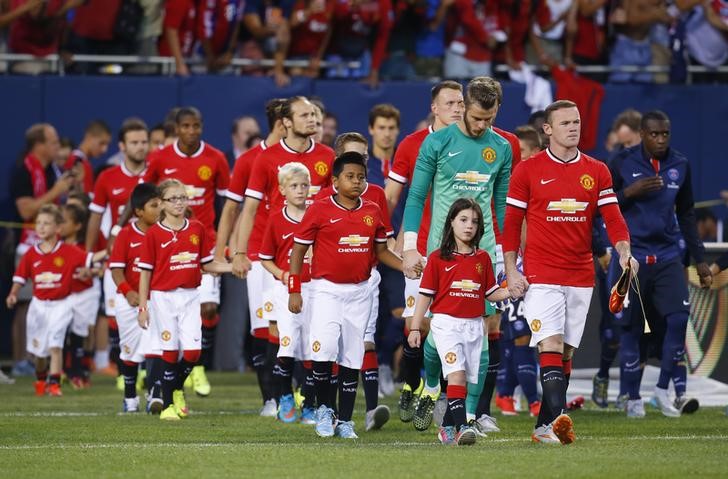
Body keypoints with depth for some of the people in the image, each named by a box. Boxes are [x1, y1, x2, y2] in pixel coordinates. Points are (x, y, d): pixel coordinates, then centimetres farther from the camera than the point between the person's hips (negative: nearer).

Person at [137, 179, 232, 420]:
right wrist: (142, 307, -5)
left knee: (193, 351, -4)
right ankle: (167, 405, 10)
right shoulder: (154, 234, -3)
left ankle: (177, 389, 24)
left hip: (190, 297, 3)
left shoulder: (197, 229, 6)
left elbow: (207, 265, 12)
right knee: (170, 352, -1)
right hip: (163, 298, -3)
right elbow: (145, 272, -2)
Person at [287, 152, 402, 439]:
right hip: (327, 291, -4)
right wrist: (294, 291, -4)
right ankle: (324, 409, 6)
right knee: (324, 351, -16)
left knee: (352, 359, 6)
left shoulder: (373, 212, 6)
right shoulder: (319, 210, -6)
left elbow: (381, 251, 15)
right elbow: (299, 249, -1)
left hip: (359, 293, 4)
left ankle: (345, 421, 14)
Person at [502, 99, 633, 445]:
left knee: (566, 352, 7)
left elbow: (612, 217, 3)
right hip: (540, 275, -4)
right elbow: (510, 223, 2)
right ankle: (557, 419, -29)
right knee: (551, 347, -17)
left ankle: (544, 427, 13)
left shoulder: (596, 171, 8)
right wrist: (511, 271, -4)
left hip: (581, 277, 4)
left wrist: (624, 251, -15)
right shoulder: (528, 170, 0)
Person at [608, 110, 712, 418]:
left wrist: (699, 259, 15)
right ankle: (633, 397, 14)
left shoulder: (680, 165, 7)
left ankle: (665, 387, 2)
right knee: (631, 328, 2)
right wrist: (630, 192, -17)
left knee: (678, 318, -13)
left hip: (668, 256, 3)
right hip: (633, 257, -3)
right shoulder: (622, 164, -4)